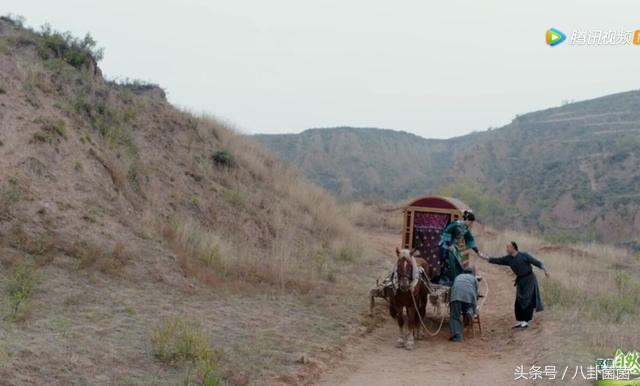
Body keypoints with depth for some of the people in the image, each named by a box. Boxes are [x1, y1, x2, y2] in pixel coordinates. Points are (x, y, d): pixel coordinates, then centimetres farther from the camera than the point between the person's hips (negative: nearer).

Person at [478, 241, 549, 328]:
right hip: (520, 281, 6)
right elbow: (497, 260, 3)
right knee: (519, 302, 4)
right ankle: (521, 321, 12)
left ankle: (526, 321, 1)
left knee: (528, 301, -6)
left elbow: (537, 262, -12)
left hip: (529, 279, -6)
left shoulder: (524, 255, -13)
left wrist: (545, 270, -23)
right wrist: (484, 257, -4)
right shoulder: (508, 259, 2)